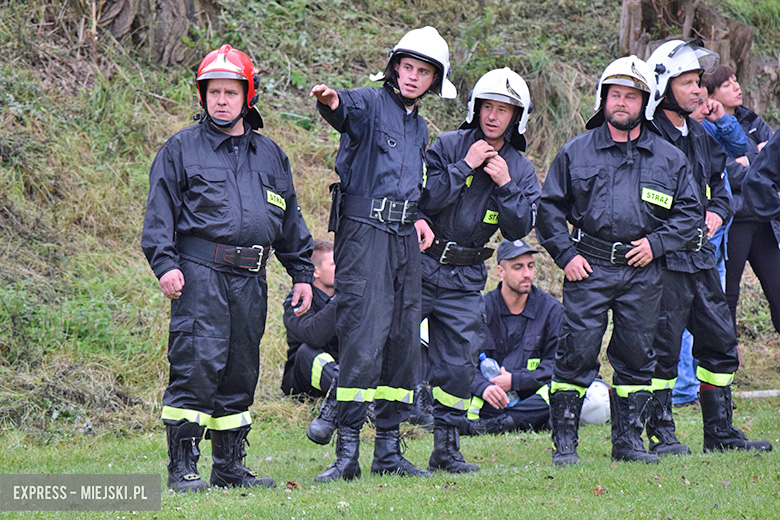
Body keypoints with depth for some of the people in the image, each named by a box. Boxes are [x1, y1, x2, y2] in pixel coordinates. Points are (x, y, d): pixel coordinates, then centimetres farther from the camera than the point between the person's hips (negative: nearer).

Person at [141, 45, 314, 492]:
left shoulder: (270, 156, 18)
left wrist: (302, 273, 18)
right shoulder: (182, 149, 5)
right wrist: (165, 263, -12)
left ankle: (230, 465, 18)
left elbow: (291, 220, 23)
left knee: (241, 371, 9)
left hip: (251, 279, 5)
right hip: (200, 272, -5)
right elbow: (160, 211, 0)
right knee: (197, 364, -13)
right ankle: (182, 466, -10)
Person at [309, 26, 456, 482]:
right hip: (363, 230, -7)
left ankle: (389, 449, 16)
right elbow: (350, 109, -28)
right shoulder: (372, 103, -3)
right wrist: (332, 102, -52)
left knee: (404, 342, 8)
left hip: (405, 239, 8)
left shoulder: (420, 128, 20)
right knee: (363, 341, -14)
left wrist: (418, 218, 12)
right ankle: (347, 452, -12)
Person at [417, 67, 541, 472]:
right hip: (422, 265, -3)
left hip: (465, 280, 3)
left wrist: (505, 185, -13)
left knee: (458, 365, 4)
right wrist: (465, 167, -18)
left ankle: (446, 447, 14)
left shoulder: (521, 170, 7)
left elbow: (519, 229, -2)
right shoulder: (448, 146, -3)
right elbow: (424, 198, -14)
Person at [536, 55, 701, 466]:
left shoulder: (669, 158, 9)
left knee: (636, 356, 7)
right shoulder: (575, 152, 6)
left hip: (642, 270, 2)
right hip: (589, 267, -2)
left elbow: (688, 211, 12)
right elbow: (549, 208, 9)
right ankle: (564, 442, 0)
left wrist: (656, 243, -2)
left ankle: (628, 439, 17)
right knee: (576, 354, -6)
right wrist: (566, 254, -2)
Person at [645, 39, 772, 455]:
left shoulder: (700, 136, 16)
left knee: (719, 342, 9)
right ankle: (661, 433, 6)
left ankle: (720, 431, 18)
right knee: (662, 348, -3)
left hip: (701, 256, 8)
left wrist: (715, 212, 6)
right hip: (663, 260, -8)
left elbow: (719, 186, 27)